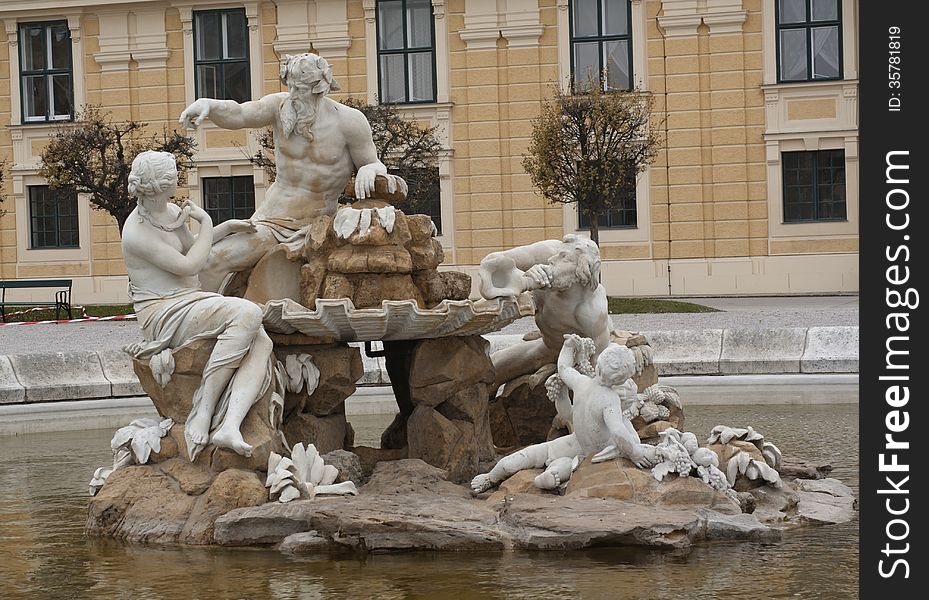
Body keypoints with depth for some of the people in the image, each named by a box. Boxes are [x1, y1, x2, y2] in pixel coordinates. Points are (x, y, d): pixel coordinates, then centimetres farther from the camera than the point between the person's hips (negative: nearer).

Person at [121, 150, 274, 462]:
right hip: (164, 315, -8)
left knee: (262, 342, -20)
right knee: (247, 313, -31)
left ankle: (229, 425, -38)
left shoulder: (173, 211, 14)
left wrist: (228, 227, 30)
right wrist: (206, 222, -2)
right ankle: (204, 411, -30)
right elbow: (188, 266, -14)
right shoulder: (137, 232, -12)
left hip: (190, 304, 8)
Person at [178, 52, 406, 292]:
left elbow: (373, 164, 4)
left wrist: (369, 170, -21)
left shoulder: (347, 120, -7)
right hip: (269, 222, 2)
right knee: (212, 261, -17)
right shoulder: (280, 105, -2)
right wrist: (207, 105, -39)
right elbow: (239, 114, -18)